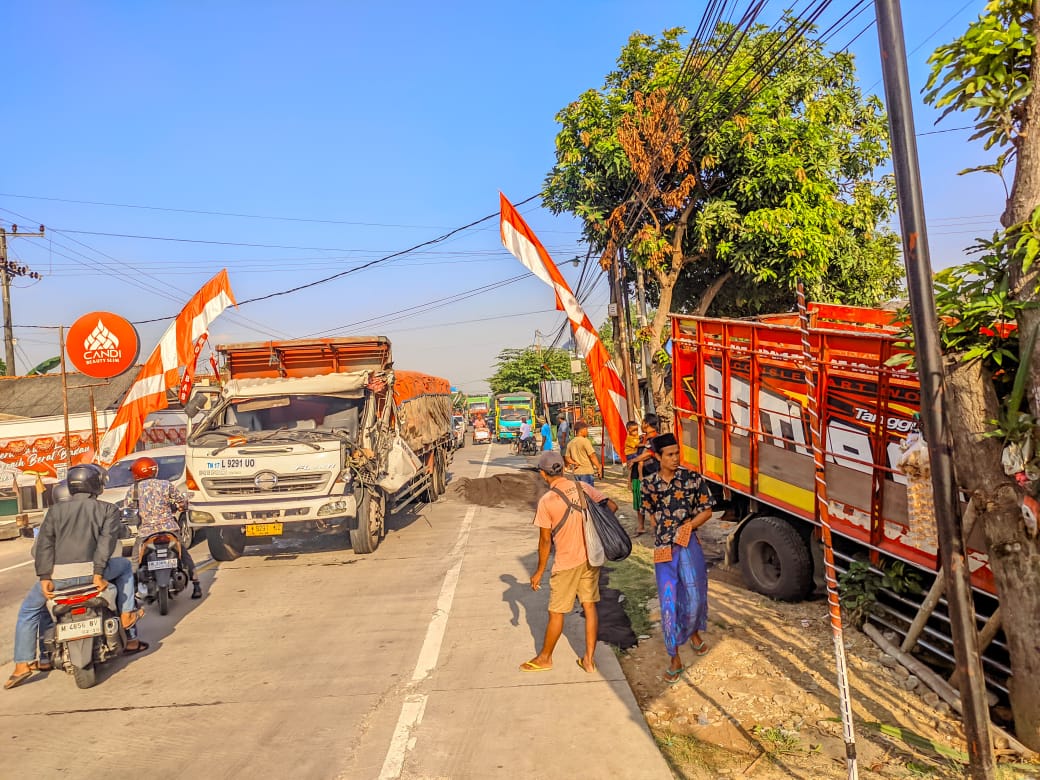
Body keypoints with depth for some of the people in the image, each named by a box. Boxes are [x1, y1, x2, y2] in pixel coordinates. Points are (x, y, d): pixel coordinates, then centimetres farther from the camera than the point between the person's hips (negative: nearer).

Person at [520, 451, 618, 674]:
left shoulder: (546, 501, -17)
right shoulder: (582, 487, -3)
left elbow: (545, 541, -12)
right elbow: (612, 506, -1)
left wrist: (539, 572, 0)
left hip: (566, 563, -5)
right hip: (591, 557, 5)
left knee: (556, 613, 10)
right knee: (589, 606, 14)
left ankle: (545, 658, 28)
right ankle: (589, 659, 21)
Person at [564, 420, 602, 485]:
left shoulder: (570, 443, 9)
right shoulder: (585, 441, -12)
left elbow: (567, 458, 11)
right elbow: (592, 456, -15)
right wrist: (599, 468, -10)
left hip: (576, 472, 7)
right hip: (586, 472, -7)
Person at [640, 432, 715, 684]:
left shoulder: (693, 478, -7)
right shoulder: (649, 484, -1)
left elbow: (706, 511, -2)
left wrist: (687, 527, -15)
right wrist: (663, 534, 1)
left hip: (689, 545, -1)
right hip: (663, 549, 1)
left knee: (694, 595, 10)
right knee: (668, 602, 2)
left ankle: (694, 632, 44)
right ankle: (674, 659, 12)